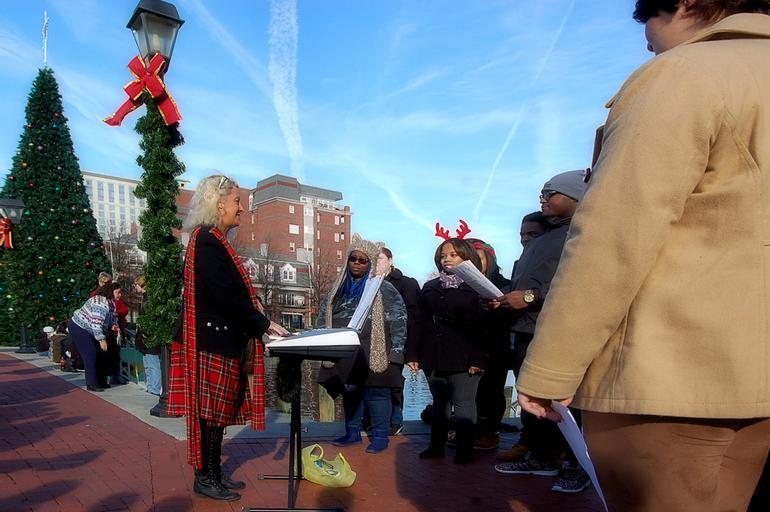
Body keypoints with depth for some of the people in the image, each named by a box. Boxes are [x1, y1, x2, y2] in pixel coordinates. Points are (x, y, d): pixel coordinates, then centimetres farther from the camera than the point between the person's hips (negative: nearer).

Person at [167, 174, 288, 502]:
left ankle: (213, 472, 28)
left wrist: (258, 323, 10)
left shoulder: (213, 241, 13)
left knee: (218, 410, 16)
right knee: (212, 411, 3)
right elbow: (228, 296, -22)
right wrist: (264, 324, -14)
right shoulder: (208, 242, -17)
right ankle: (205, 478, 17)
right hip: (215, 342, -9)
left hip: (221, 338, 9)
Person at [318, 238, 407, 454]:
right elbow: (323, 318, 18)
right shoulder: (339, 288, 13)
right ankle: (352, 433, 27)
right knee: (349, 392, 13)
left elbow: (398, 321, -6)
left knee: (375, 392, -1)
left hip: (372, 354, -5)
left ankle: (380, 436, 13)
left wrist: (396, 351, -11)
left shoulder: (384, 289, -3)